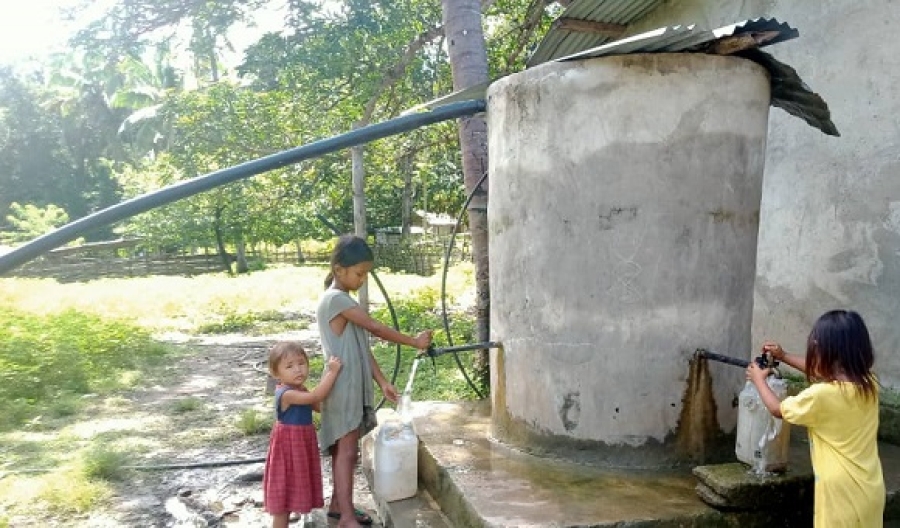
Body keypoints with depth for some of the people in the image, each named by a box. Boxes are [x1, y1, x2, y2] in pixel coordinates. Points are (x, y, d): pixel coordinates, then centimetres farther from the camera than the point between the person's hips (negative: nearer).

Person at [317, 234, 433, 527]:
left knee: (343, 447, 15)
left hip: (354, 386, 9)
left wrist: (383, 382, 9)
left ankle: (338, 503, 26)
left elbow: (362, 346, 12)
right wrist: (414, 341, -8)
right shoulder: (336, 299, -16)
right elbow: (376, 328, -16)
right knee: (347, 449, -6)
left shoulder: (345, 301, 13)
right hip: (343, 387, -9)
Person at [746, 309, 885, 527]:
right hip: (869, 489, 6)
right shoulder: (869, 384, -2)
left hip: (842, 491, -6)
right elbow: (824, 370, 18)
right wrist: (784, 357, 22)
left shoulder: (821, 395, -21)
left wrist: (759, 380, 13)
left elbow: (778, 410, -2)